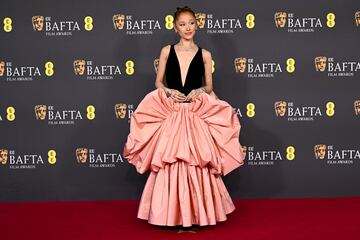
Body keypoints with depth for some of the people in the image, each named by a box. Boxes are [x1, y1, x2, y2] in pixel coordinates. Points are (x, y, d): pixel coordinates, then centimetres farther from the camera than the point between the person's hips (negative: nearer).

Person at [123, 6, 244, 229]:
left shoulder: (204, 54, 8)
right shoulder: (167, 51, 7)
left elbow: (209, 87, 11)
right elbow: (158, 84, 9)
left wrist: (199, 91, -10)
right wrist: (169, 92, -11)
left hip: (196, 115, 0)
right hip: (170, 113, 0)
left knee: (196, 162, -2)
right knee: (170, 163, -2)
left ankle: (196, 214, 11)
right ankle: (174, 215, 10)